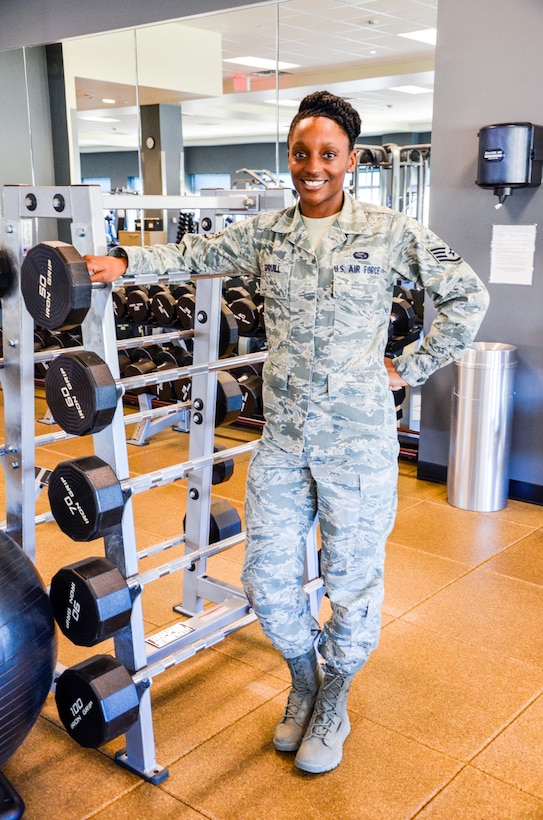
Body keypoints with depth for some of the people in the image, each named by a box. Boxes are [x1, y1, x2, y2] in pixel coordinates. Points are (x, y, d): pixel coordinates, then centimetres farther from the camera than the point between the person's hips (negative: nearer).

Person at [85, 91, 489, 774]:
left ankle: (332, 704, 35)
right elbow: (196, 253, 13)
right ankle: (303, 681, 39)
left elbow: (467, 296, 1)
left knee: (354, 583, 8)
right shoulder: (265, 234, 6)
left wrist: (410, 369, -2)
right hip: (281, 440, 4)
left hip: (358, 443, -3)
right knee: (266, 578, 10)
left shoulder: (390, 233, -5)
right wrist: (126, 260, -4)